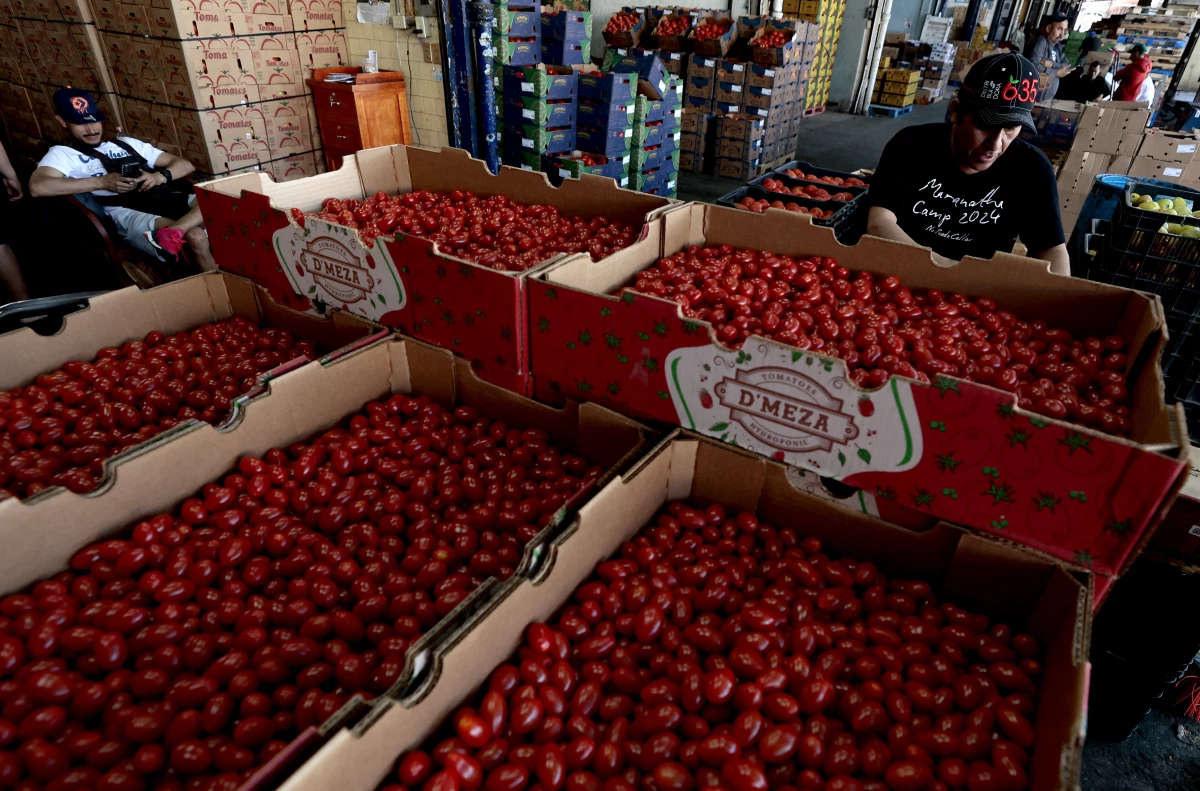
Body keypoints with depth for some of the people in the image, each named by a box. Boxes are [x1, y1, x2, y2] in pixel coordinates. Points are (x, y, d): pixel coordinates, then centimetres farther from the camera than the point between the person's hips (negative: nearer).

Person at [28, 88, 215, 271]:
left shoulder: (127, 144, 31)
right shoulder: (63, 154, 18)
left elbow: (185, 165, 26)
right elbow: (37, 187, -4)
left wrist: (161, 176, 2)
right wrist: (103, 182, -9)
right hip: (129, 213, -6)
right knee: (196, 238, -37)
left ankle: (173, 232, -41)